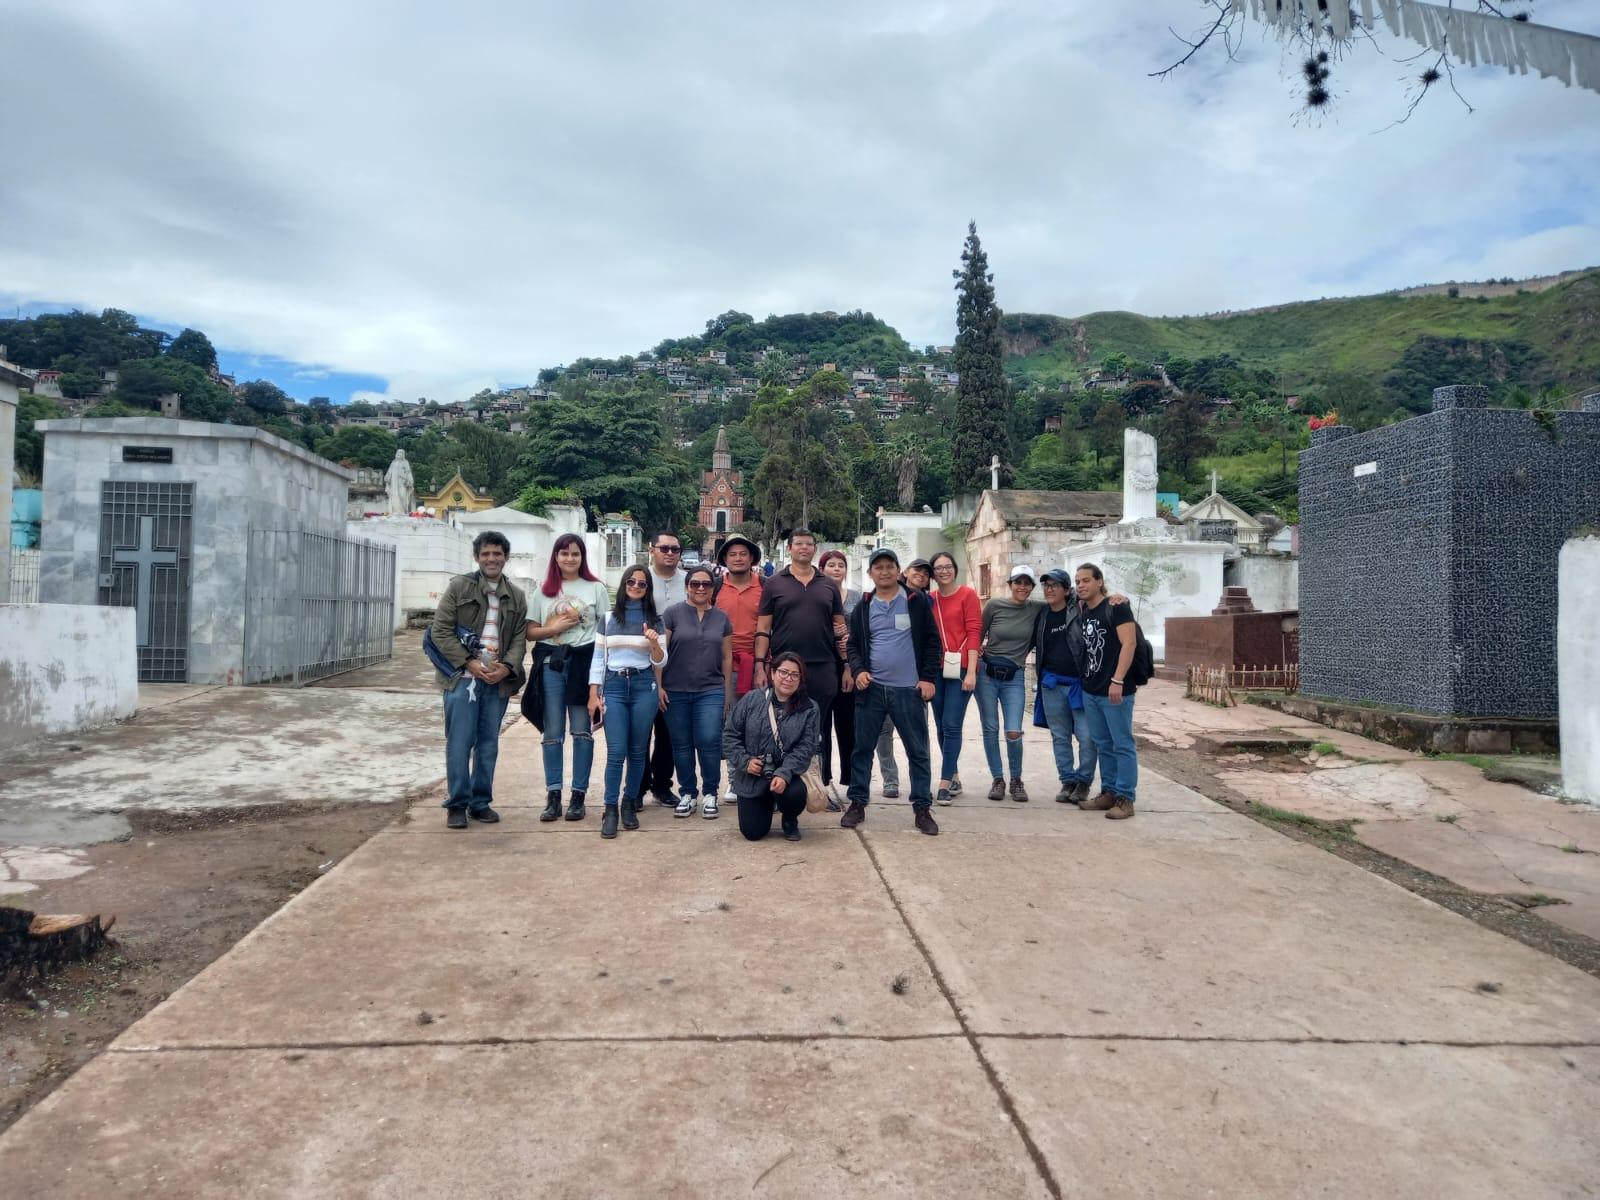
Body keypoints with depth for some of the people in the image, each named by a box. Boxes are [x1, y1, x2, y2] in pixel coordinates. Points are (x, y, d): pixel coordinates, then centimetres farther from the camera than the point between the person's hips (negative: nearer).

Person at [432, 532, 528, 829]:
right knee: (460, 742, -1)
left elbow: (520, 637, 8)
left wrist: (507, 667, -11)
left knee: (489, 743, 9)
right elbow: (440, 630, -4)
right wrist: (469, 663, -13)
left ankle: (481, 802, 19)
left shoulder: (516, 596, 11)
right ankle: (457, 804, 9)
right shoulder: (459, 586, 1)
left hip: (499, 680, 3)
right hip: (462, 677, -3)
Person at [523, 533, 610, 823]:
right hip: (551, 665, 2)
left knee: (582, 731, 1)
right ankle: (553, 796, 10)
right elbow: (530, 632, 10)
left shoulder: (596, 588, 6)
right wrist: (555, 628, -9)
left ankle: (578, 796, 8)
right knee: (552, 733, 4)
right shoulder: (544, 591, 12)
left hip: (584, 664, -2)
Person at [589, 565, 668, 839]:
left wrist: (655, 644, -18)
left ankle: (630, 805, 20)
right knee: (616, 752, -7)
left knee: (637, 752, 6)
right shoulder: (609, 617, 7)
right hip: (613, 686, 0)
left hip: (644, 686, 0)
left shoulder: (654, 619, 6)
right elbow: (598, 657, 7)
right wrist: (593, 694, 1)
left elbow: (660, 662, 4)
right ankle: (610, 810, 1)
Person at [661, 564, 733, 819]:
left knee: (709, 742, -8)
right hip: (676, 692, -1)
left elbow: (727, 657, 11)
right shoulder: (673, 614, 0)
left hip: (711, 691, 1)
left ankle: (710, 794, 9)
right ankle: (687, 793, 20)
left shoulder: (722, 618, 8)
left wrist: (727, 692, 9)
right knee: (681, 744, 7)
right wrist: (659, 686, -5)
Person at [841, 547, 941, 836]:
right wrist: (858, 670, -6)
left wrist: (928, 677, -5)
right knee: (862, 747, 6)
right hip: (871, 688, 2)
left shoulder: (917, 601, 1)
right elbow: (853, 645, 13)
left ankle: (922, 808, 14)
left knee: (918, 750, 4)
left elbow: (932, 641, 1)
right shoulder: (863, 607, 8)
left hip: (909, 689, -2)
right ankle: (857, 803, 18)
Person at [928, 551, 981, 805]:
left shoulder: (967, 595, -2)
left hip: (960, 668, -5)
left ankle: (945, 783, -3)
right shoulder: (929, 599, 10)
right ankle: (954, 778, 24)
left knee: (952, 726, -8)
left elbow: (974, 633, -6)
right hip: (936, 669, 5)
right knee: (941, 727, 10)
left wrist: (971, 671, -12)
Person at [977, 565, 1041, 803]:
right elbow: (978, 635, 6)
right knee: (990, 729, 5)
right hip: (986, 672, 0)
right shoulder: (994, 605, -2)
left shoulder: (1037, 610, 1)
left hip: (1014, 676, 0)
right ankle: (997, 779, 19)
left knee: (1013, 732, -8)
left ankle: (1016, 780, 14)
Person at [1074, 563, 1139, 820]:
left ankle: (1125, 799, 5)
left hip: (1115, 690, -7)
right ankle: (1108, 792, 22)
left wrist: (1117, 680, -20)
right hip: (1090, 691, 7)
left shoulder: (1116, 606, -8)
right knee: (1103, 745, 13)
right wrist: (1082, 680, 11)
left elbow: (1129, 643, -14)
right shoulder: (1081, 612, 11)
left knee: (1122, 745, 0)